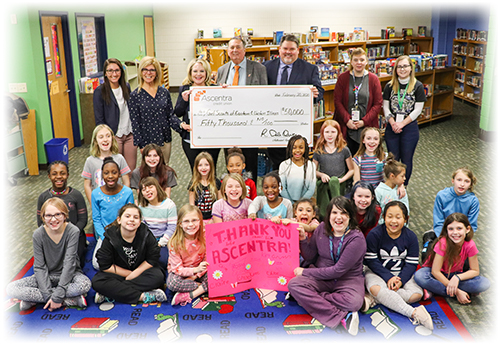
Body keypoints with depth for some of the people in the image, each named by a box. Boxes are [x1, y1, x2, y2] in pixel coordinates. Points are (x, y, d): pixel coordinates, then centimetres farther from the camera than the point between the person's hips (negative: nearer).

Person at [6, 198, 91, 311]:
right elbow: (39, 267, -11)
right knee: (11, 289, -21)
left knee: (85, 284, -36)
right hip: (46, 277, 3)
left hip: (69, 275, -2)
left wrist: (57, 296, -26)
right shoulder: (38, 234, -11)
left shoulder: (73, 231, -17)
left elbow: (69, 263, -21)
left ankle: (33, 299, -20)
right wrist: (49, 296, -23)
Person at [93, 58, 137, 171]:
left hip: (130, 135, 5)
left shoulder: (126, 86, 7)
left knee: (131, 170, 7)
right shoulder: (100, 91, -9)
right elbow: (99, 120, -8)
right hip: (114, 136, -4)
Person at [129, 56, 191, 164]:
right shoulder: (135, 95, -6)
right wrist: (141, 145, -9)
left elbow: (170, 115, 6)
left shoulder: (164, 92, 4)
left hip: (165, 140, 4)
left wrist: (180, 124, -14)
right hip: (147, 142, -3)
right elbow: (135, 122, -6)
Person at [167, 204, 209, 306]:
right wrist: (196, 269, -36)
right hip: (179, 273, -2)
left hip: (198, 271, 2)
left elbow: (207, 261, -7)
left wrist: (195, 275, -23)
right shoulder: (175, 243, -20)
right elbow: (177, 268, -19)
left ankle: (188, 296, -29)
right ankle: (204, 287, -19)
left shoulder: (205, 237, -13)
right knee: (172, 283, -35)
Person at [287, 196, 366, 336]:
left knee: (354, 302, -36)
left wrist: (305, 272, -13)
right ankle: (342, 317, -29)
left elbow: (338, 270, -17)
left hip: (348, 279, -4)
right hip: (321, 276, 4)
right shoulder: (322, 228, 1)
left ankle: (309, 299, -20)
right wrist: (303, 239, -11)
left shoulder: (357, 238, -14)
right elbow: (310, 257, 8)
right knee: (294, 284, -25)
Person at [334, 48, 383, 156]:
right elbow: (337, 101, 0)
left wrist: (364, 121, -9)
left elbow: (378, 104, 1)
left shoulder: (373, 79, 3)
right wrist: (347, 120, -11)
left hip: (366, 127, 0)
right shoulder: (343, 78, 3)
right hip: (346, 127, 0)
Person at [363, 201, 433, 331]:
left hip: (402, 274, 3)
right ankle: (414, 313, -39)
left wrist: (401, 280, -19)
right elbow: (371, 260, -12)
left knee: (417, 294, -23)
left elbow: (411, 263, -3)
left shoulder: (411, 237, -2)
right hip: (377, 272, -3)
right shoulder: (374, 234, -11)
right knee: (375, 289, -36)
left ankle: (374, 299, -26)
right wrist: (388, 277, -22)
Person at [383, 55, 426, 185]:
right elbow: (386, 107, 2)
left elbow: (418, 109, -8)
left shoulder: (418, 86, -6)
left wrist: (402, 123, -14)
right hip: (392, 128, 2)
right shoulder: (390, 86, 2)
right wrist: (393, 123, -12)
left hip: (410, 127, -2)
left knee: (406, 160, 8)